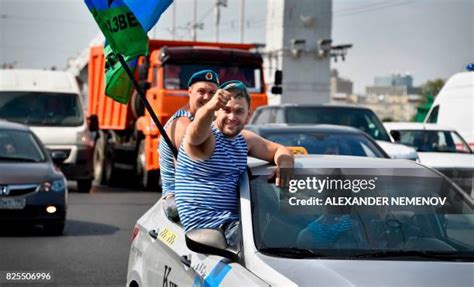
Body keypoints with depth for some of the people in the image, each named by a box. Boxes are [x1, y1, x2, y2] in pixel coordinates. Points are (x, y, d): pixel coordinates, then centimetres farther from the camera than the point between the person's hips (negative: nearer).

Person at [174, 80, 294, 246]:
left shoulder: (244, 140, 16)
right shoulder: (206, 137, -10)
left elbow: (279, 150, 22)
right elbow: (197, 133, -34)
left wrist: (284, 163, -4)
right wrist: (209, 108, -58)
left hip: (234, 223, 8)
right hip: (205, 225, -8)